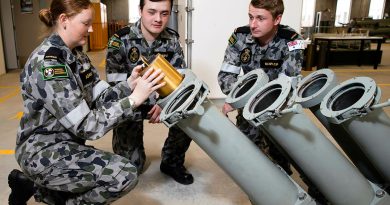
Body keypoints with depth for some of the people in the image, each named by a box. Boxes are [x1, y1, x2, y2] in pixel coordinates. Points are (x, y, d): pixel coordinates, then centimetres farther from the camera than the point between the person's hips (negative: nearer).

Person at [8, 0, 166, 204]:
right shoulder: (46, 63, -25)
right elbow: (87, 126, -29)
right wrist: (134, 98, -30)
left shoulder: (76, 54, 4)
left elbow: (100, 98, -2)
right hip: (44, 151, -9)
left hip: (66, 144, 9)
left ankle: (32, 185, 22)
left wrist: (129, 84, -18)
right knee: (125, 174, -22)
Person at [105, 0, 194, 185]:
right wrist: (154, 102, -31)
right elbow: (116, 85, -20)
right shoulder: (120, 40, -17)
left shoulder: (172, 39, -7)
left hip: (160, 100, 3)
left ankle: (171, 162, 2)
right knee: (131, 165, -4)